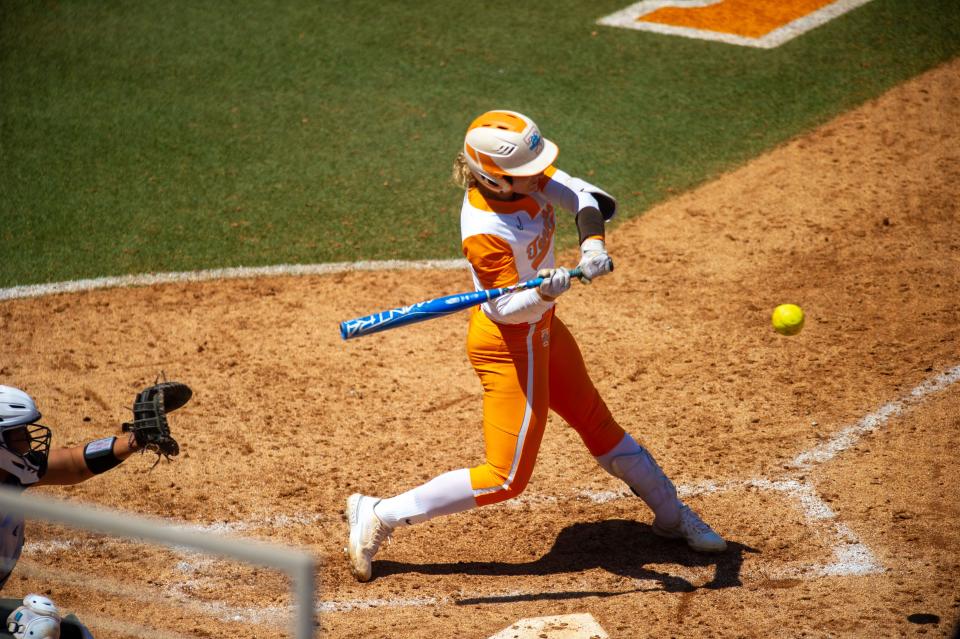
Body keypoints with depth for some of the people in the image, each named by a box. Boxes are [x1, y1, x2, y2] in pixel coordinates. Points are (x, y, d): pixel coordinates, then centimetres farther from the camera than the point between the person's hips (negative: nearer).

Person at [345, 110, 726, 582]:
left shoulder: (525, 177, -13)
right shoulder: (485, 232, -33)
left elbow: (586, 197, -16)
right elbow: (505, 309, -29)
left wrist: (592, 243, -35)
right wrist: (545, 292, -48)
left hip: (542, 329, 9)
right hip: (508, 346, -9)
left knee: (597, 423, 24)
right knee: (506, 478, -2)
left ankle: (671, 513, 42)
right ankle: (379, 517, 4)